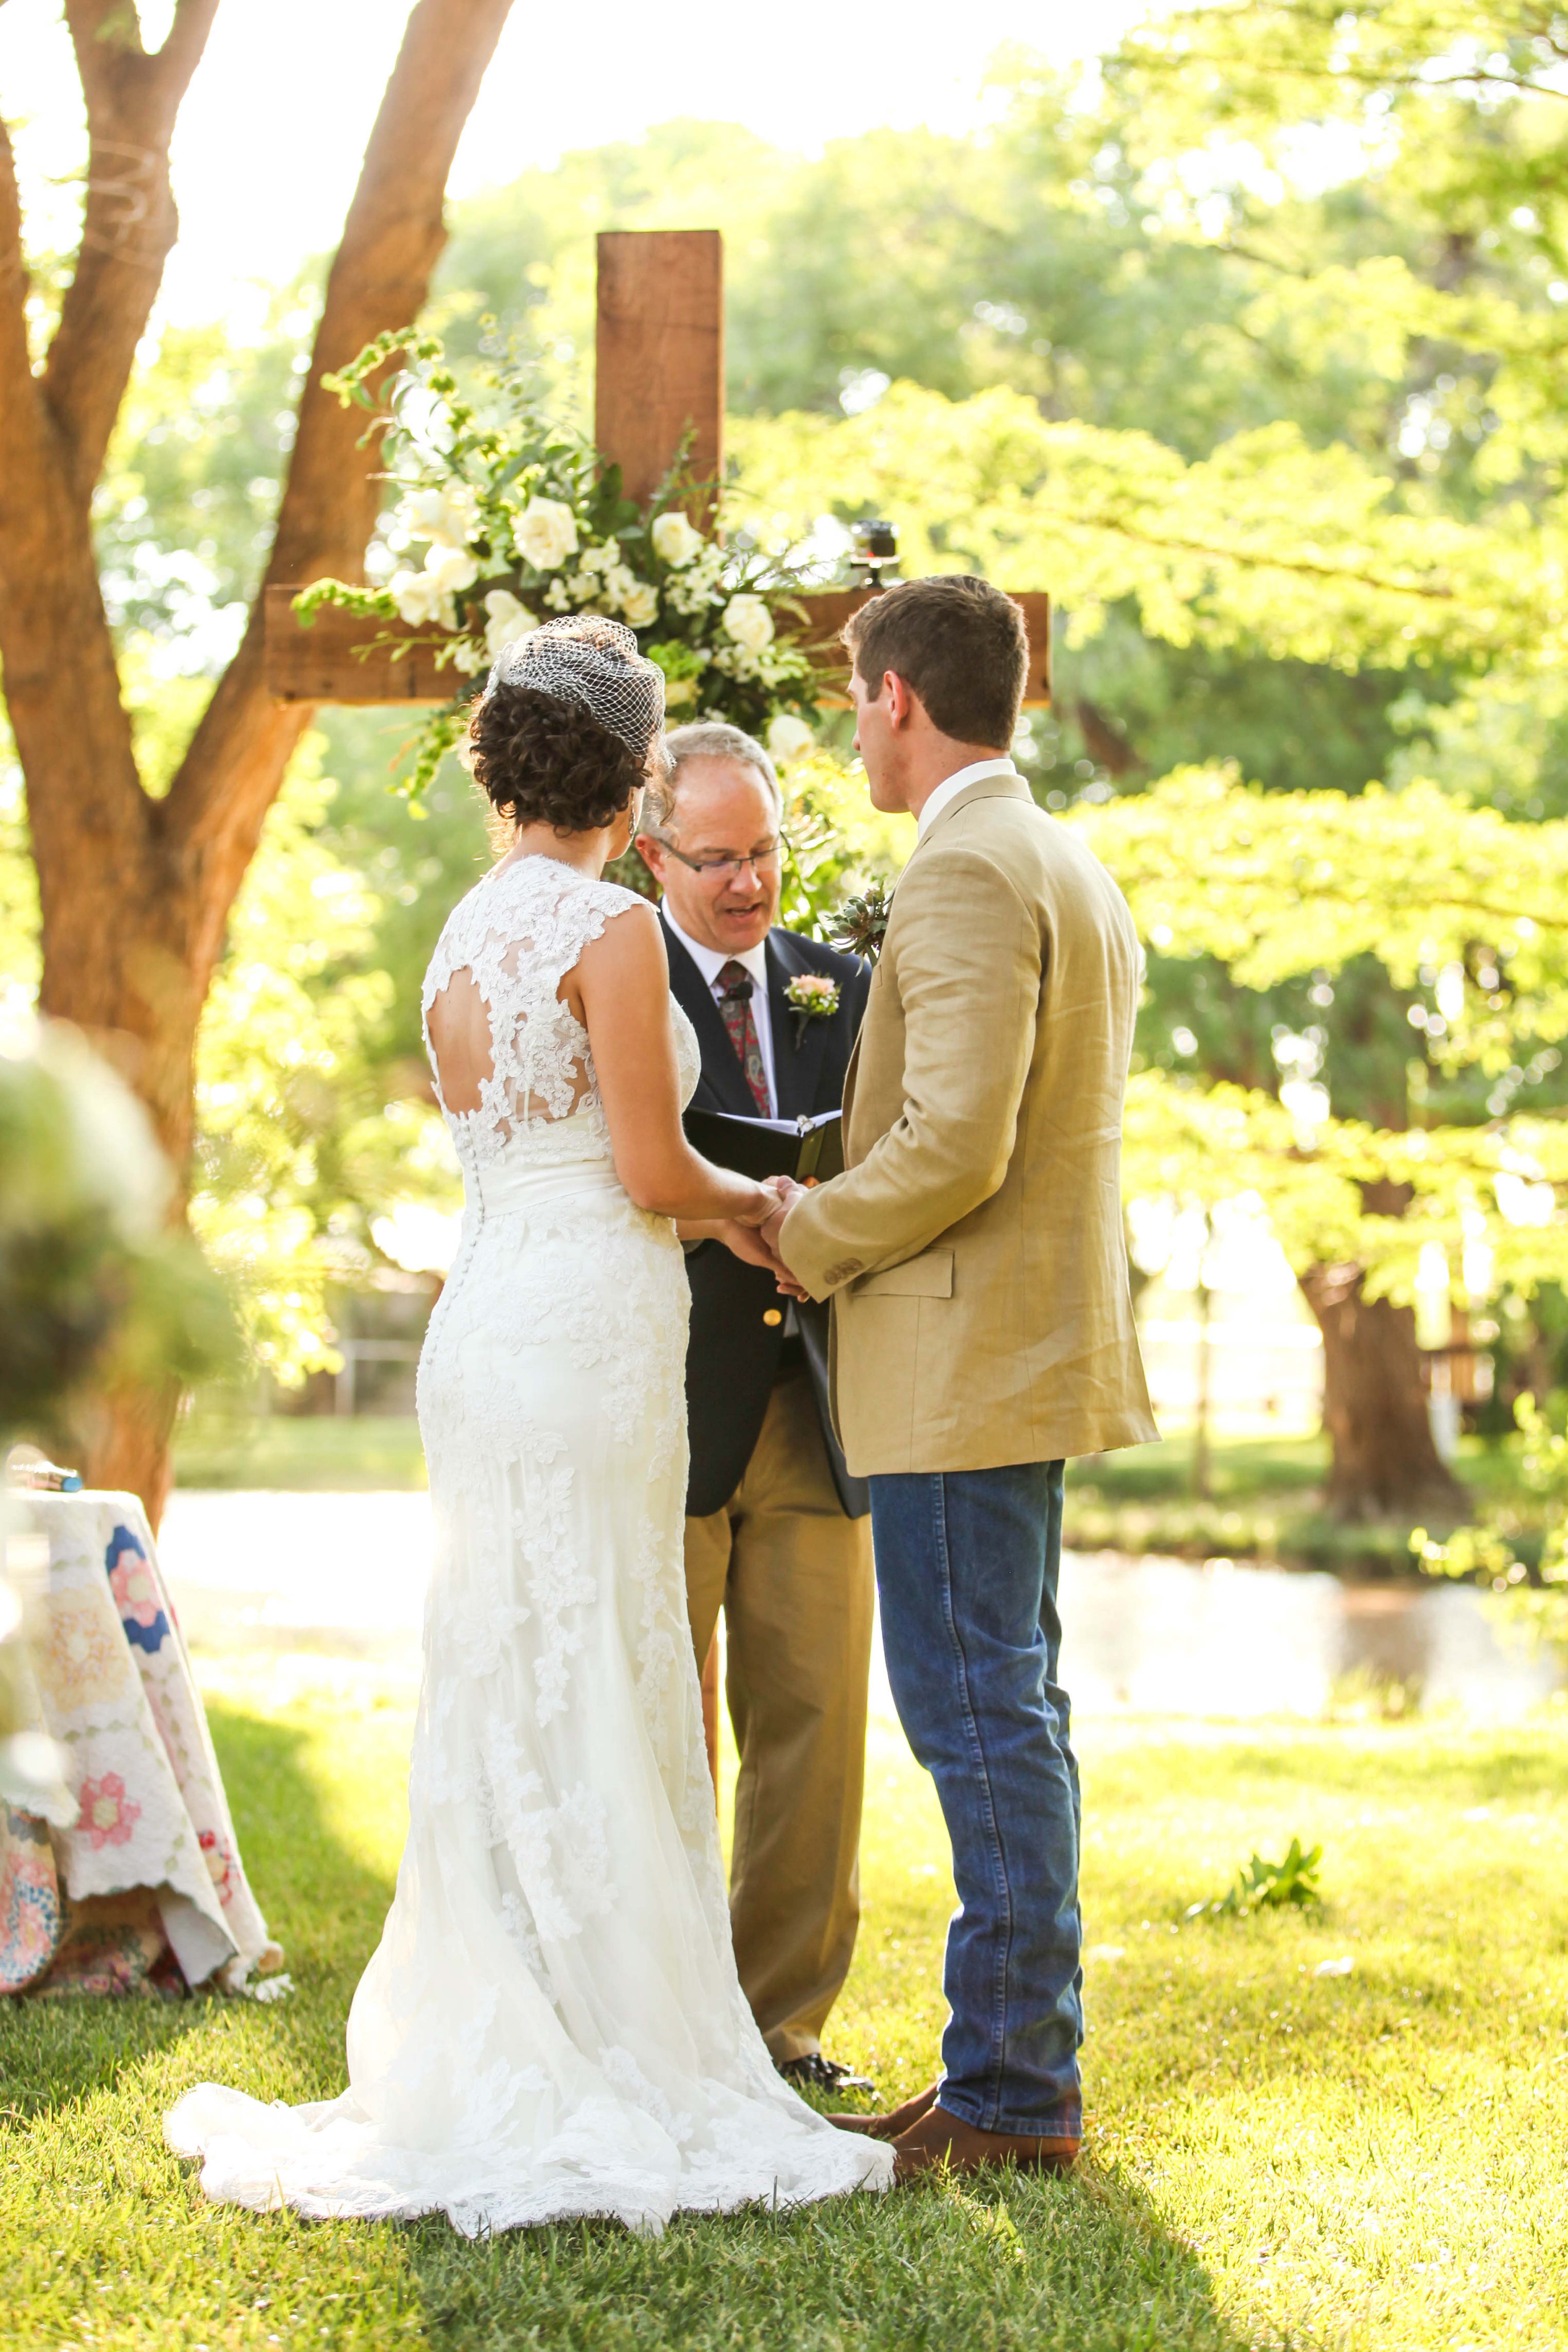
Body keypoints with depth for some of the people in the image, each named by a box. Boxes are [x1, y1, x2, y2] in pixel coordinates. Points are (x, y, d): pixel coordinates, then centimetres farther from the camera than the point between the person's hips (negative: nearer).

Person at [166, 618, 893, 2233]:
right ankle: (591, 2066, 1)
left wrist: (714, 1220, 25)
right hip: (588, 1328, -8)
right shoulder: (611, 930, -10)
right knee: (582, 1695, -4)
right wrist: (756, 1204, 8)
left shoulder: (466, 935, 14)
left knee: (505, 1691, 11)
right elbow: (653, 1173, -12)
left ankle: (487, 2066, 15)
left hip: (486, 1316, 8)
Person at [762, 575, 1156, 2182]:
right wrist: (837, 1207, 17)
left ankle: (1013, 2096, 0)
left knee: (984, 1719, -6)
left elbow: (952, 1145, -24)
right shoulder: (1073, 871, 17)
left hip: (962, 1365, -10)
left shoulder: (966, 873, -16)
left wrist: (803, 1241, -9)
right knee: (1006, 1715, 14)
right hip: (1040, 1348, 10)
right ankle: (1023, 2061, 21)